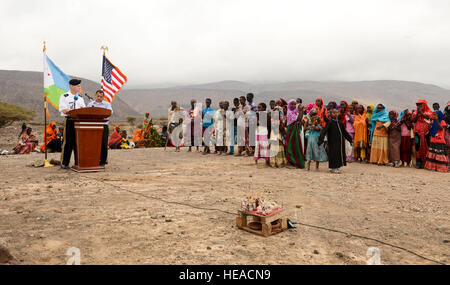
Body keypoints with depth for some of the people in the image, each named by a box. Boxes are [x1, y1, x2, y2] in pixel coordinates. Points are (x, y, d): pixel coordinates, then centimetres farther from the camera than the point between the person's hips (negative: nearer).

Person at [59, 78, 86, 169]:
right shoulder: (64, 97, 0)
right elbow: (63, 110, -9)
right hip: (69, 121, -5)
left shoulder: (80, 97, 18)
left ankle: (78, 162, 12)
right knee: (68, 142, -4)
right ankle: (64, 163, 3)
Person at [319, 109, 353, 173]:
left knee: (340, 153, 9)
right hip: (333, 141, -7)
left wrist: (350, 139, 24)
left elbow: (344, 132, 20)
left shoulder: (340, 122, 11)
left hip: (340, 141, 7)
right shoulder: (330, 122, -8)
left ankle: (337, 168, 19)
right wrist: (321, 139, -28)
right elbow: (324, 131, -17)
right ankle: (333, 168, 6)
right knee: (334, 154, -4)